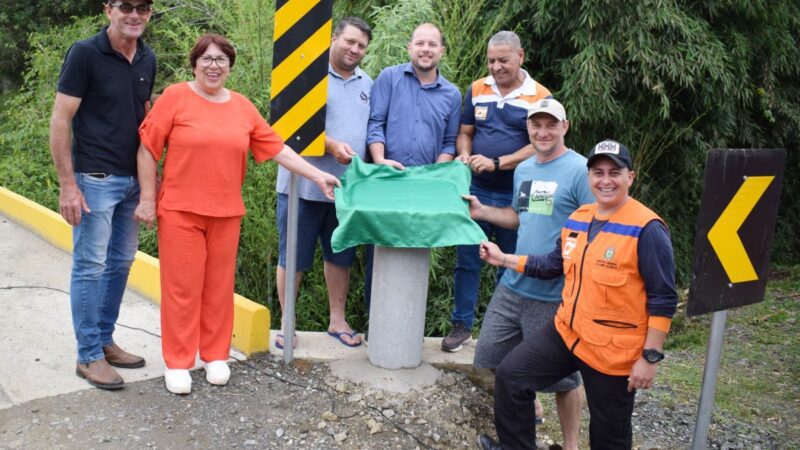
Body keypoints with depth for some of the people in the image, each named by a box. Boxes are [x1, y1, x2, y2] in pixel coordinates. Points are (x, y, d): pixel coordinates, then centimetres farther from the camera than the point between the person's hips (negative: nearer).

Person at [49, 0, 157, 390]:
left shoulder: (147, 59, 7)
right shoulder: (84, 53, -11)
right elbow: (60, 121, -11)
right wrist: (67, 184, -15)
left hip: (132, 179, 7)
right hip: (95, 179, -7)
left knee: (120, 263, 13)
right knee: (90, 266, 0)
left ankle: (105, 340, 27)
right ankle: (89, 356, 10)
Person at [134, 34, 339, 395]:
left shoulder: (243, 107, 8)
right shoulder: (175, 97, -3)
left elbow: (276, 148, 10)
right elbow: (148, 148, -3)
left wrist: (318, 176, 6)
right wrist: (147, 199, -5)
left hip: (225, 213, 3)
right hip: (180, 211, -3)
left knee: (219, 286, 10)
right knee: (182, 286, 2)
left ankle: (215, 355, 25)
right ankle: (178, 363, 14)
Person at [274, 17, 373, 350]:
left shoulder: (367, 84, 13)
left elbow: (372, 130, 17)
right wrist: (332, 145, -23)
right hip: (305, 185, -5)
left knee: (341, 256, 14)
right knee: (293, 257, 5)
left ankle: (337, 320, 27)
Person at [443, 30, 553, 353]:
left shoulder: (540, 97, -5)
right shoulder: (476, 90, 5)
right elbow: (465, 133, 10)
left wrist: (497, 163, -21)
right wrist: (465, 156, -12)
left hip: (516, 195, -2)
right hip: (476, 190, 2)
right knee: (467, 260, 6)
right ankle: (462, 325, 18)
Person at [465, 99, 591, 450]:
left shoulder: (581, 171, -14)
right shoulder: (524, 169, 11)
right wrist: (483, 212, 9)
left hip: (555, 296, -7)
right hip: (512, 285, 8)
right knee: (493, 355, 17)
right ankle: (529, 408, 42)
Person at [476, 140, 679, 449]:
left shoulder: (647, 229, -18)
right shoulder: (577, 219, 4)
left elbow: (663, 299, -17)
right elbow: (555, 264, 17)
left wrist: (650, 357, -18)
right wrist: (503, 259, 14)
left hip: (614, 352, -6)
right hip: (566, 331, 7)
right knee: (510, 376, 5)